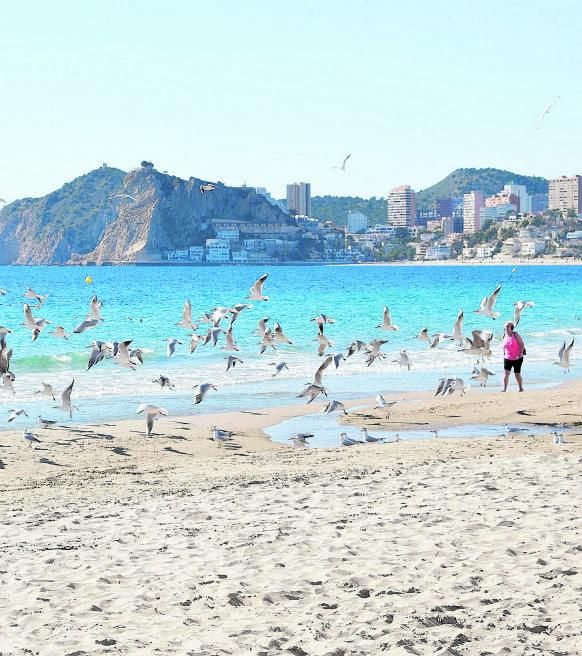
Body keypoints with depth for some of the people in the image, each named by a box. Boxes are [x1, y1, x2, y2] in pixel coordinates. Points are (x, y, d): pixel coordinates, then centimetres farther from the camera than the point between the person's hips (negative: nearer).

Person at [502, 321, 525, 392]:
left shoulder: (516, 335, -11)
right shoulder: (505, 336, 5)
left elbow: (522, 344, -11)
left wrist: (521, 353, -20)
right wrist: (504, 355, 15)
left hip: (517, 359, -4)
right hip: (507, 358, 4)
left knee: (517, 374, 5)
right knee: (506, 373, -11)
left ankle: (521, 388, 23)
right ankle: (504, 389, -13)